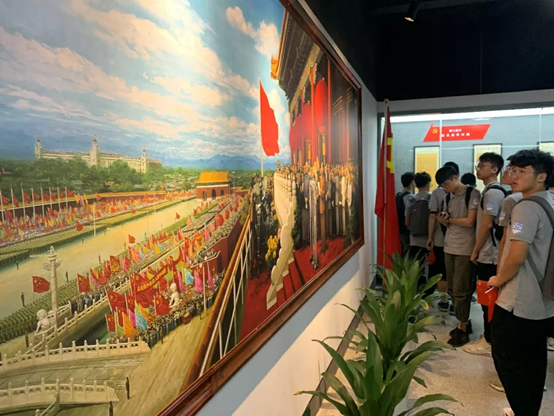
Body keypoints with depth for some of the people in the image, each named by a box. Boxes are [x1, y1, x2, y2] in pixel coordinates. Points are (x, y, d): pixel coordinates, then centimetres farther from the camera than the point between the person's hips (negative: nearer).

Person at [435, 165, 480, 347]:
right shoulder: (448, 198, 13)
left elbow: (469, 222, -15)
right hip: (449, 248, 7)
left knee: (461, 290, -3)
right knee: (452, 289, 11)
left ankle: (462, 330, 8)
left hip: (465, 250, -7)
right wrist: (442, 219, -8)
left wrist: (449, 219, -2)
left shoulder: (473, 194, -8)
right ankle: (463, 323, 24)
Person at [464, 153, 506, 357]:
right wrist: (478, 251, 18)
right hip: (489, 254, 10)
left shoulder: (493, 192, -16)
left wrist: (475, 251, -12)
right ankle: (490, 336, 26)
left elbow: (487, 225, -19)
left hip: (488, 255, -10)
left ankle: (489, 342, 8)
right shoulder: (493, 191, 15)